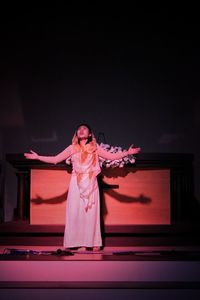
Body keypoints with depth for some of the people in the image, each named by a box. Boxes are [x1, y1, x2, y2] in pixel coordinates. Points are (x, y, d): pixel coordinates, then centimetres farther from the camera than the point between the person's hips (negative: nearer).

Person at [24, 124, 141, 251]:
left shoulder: (95, 148, 9)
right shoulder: (72, 148, 10)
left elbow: (111, 156, 3)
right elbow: (55, 159, 8)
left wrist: (127, 152, -7)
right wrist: (38, 157, 3)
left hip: (91, 184, -1)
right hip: (76, 184, 1)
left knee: (91, 212, -2)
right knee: (75, 212, -3)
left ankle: (94, 242, 2)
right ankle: (79, 242, 2)